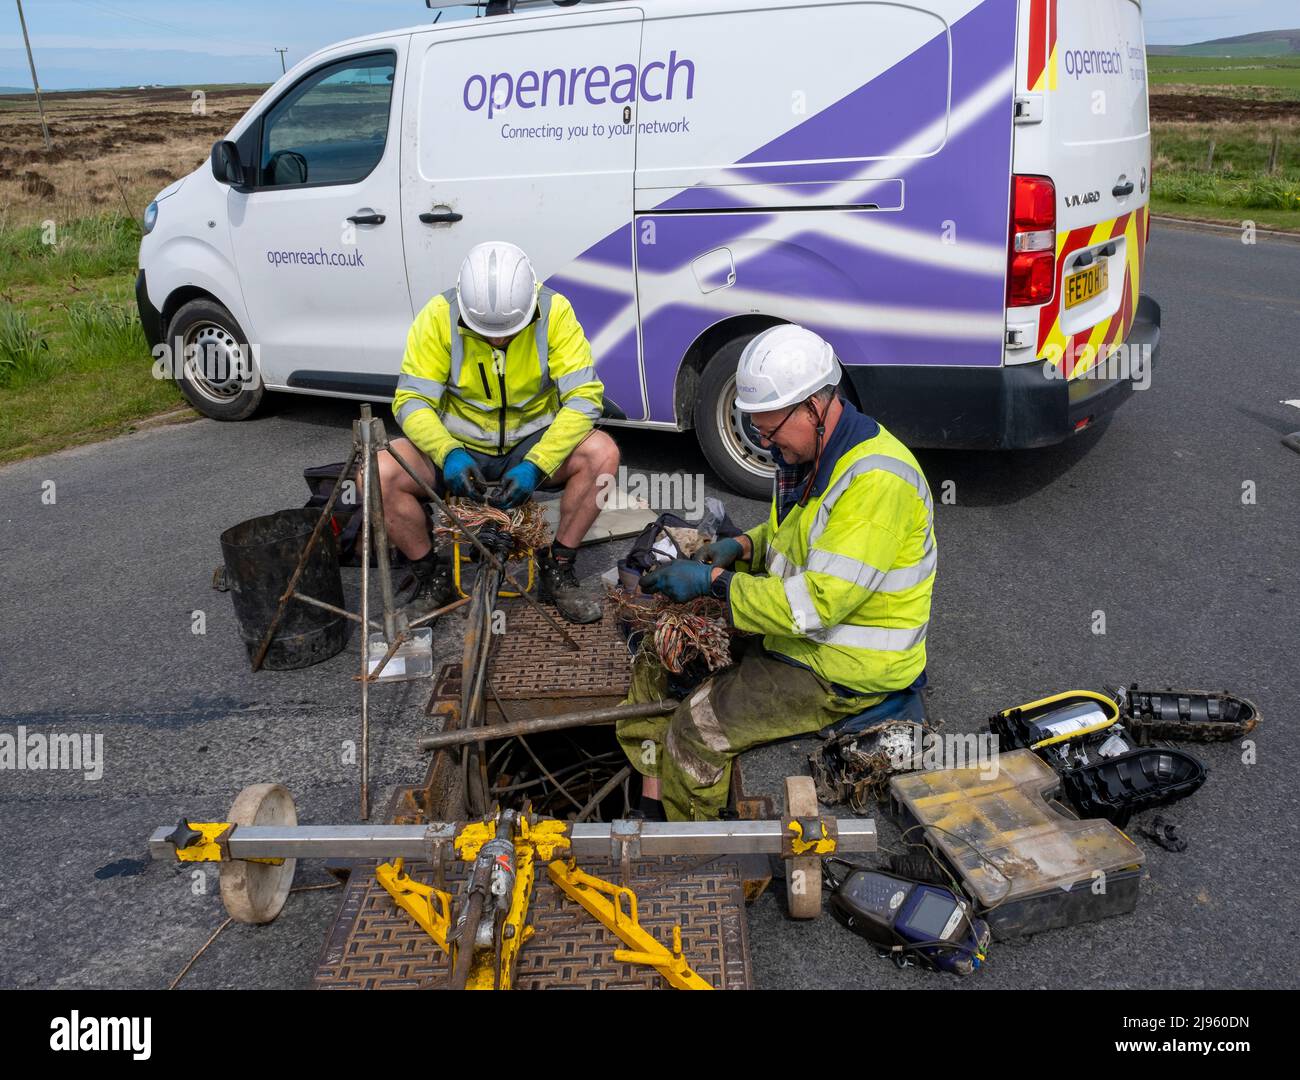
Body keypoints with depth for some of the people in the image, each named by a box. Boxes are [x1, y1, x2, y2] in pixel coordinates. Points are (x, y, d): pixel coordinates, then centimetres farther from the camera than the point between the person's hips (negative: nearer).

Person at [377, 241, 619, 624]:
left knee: (602, 452, -28)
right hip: (460, 447, 0)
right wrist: (448, 453, -33)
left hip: (533, 444, 0)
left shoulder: (555, 312, -17)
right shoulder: (439, 315, -15)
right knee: (379, 474, -25)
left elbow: (584, 396, -19)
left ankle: (557, 570, -10)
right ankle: (432, 576, -1)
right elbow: (411, 399, -14)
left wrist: (535, 465, -30)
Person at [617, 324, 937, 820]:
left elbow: (816, 604, -30)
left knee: (696, 732, -16)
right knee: (658, 665, 7)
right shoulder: (808, 452, 3)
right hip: (791, 633, 10)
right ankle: (652, 805, 13)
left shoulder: (875, 480, -28)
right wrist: (742, 546, 0)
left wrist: (714, 581, -23)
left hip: (844, 669, -10)